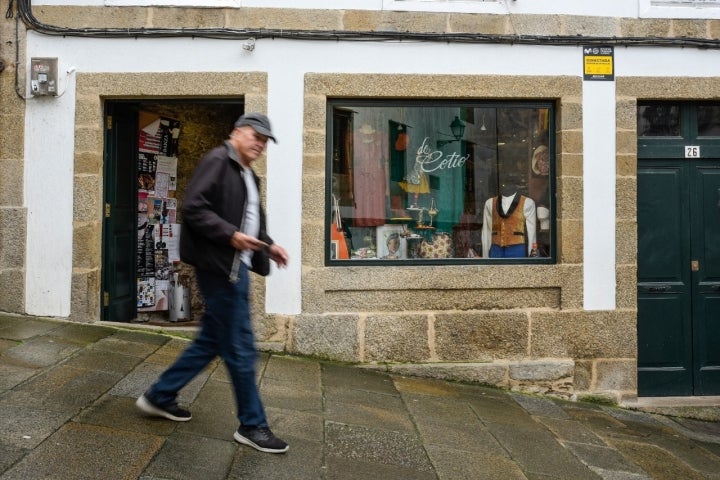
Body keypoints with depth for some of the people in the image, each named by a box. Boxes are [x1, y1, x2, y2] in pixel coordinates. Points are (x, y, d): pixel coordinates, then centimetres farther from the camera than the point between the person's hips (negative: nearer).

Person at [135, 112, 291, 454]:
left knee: (210, 341, 16)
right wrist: (231, 236, -25)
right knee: (241, 349, -2)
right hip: (218, 266, -10)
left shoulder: (249, 177, 20)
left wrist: (269, 246, 10)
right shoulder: (218, 161, -9)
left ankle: (159, 396, 31)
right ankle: (252, 425, 12)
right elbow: (193, 207, -18)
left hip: (235, 268, 10)